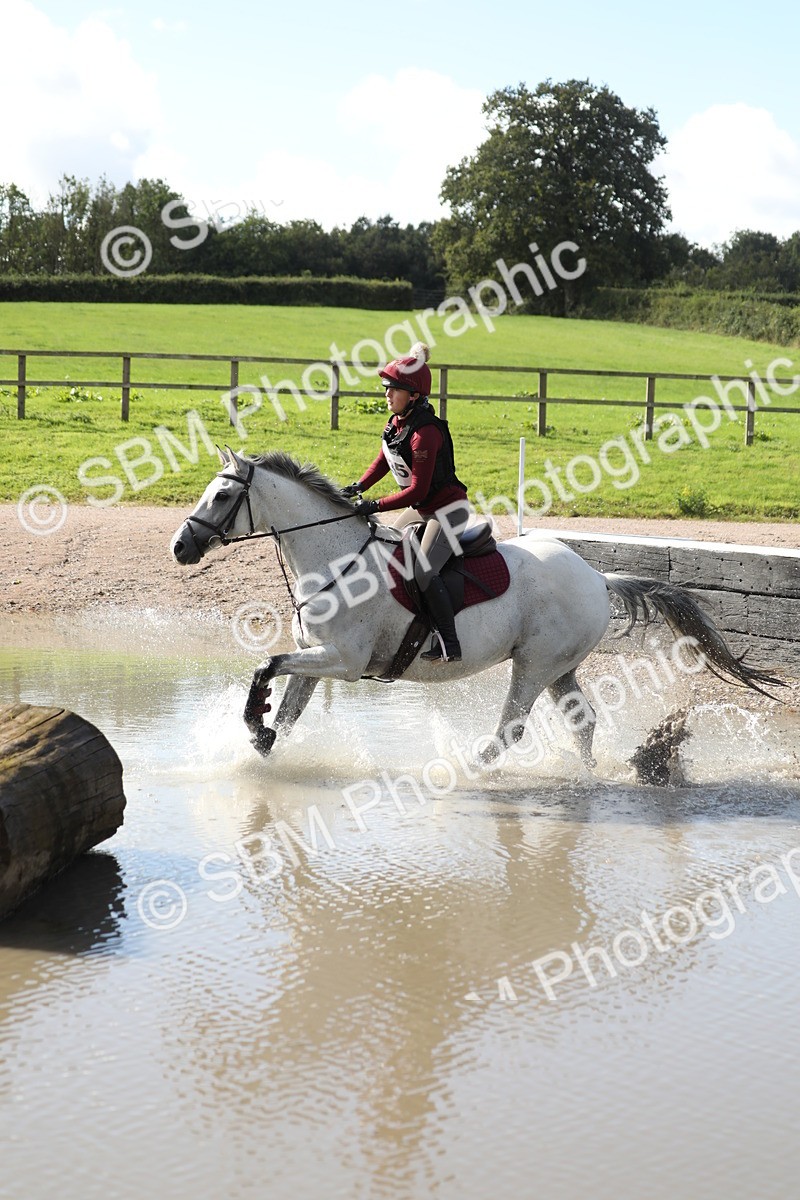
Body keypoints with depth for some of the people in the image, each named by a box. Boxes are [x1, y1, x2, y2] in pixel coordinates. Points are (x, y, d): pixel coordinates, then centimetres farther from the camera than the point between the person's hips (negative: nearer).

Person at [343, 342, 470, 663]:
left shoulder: (425, 433, -27)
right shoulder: (396, 423, 1)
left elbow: (417, 490, -28)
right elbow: (384, 460, 16)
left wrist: (376, 506, -27)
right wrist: (359, 486, 0)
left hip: (447, 509, -10)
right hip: (421, 509, 10)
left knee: (424, 573, -23)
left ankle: (450, 645, -18)